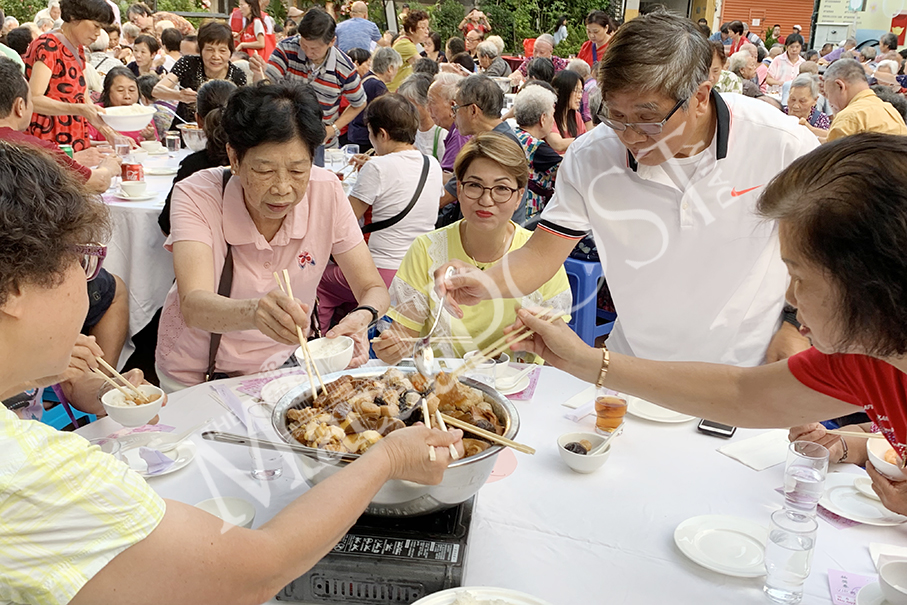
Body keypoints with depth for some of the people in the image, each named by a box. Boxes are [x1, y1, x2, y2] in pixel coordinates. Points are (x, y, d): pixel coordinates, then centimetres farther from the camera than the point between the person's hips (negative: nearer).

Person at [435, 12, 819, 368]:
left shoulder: (779, 143, -16)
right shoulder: (590, 159, -14)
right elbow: (542, 252, -10)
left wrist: (796, 327, -5)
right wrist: (487, 284, -29)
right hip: (635, 369, 2)